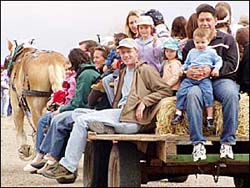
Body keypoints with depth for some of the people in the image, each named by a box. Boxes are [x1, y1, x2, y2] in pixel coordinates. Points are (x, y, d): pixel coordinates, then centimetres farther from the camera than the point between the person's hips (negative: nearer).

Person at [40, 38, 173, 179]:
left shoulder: (145, 70, 3)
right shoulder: (123, 72, 29)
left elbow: (166, 90, -5)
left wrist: (144, 102, -14)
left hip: (132, 119, -9)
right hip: (120, 114, 9)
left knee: (82, 120, -14)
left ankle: (67, 167, -13)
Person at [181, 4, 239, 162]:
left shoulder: (227, 39, 14)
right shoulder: (191, 43, 20)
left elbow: (232, 64, 1)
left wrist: (212, 71, -16)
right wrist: (187, 72, -12)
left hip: (222, 80, -1)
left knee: (231, 94, -36)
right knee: (192, 94, -35)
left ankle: (227, 142, -30)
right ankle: (198, 143, -34)